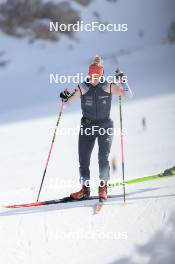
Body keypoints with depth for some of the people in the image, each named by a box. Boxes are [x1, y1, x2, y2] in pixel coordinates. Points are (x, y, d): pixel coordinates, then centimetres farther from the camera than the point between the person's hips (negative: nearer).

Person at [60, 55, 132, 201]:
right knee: (83, 159, 0)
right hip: (87, 126, 2)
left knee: (103, 157, -13)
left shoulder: (108, 87, -6)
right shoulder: (83, 88, -5)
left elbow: (127, 94, -9)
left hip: (105, 126, -1)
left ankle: (103, 186, 4)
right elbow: (70, 98, -3)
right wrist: (65, 97, -24)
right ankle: (85, 189, 15)